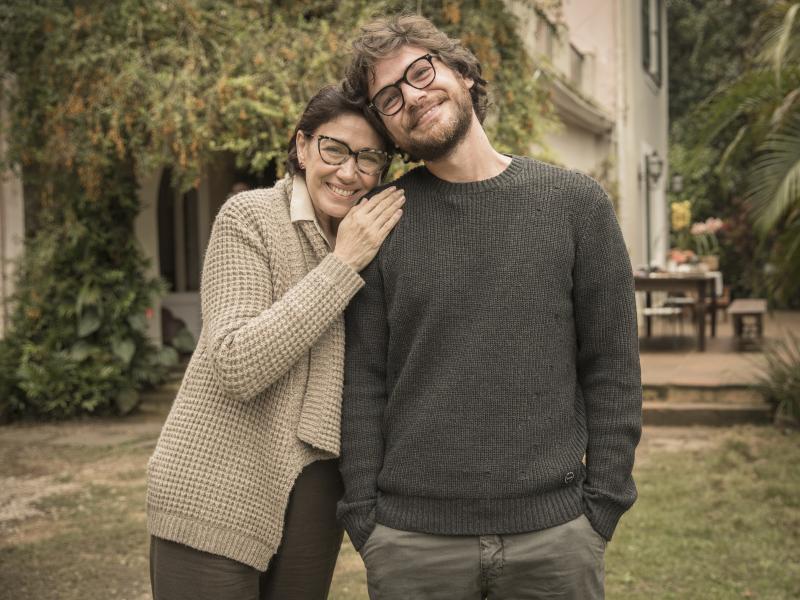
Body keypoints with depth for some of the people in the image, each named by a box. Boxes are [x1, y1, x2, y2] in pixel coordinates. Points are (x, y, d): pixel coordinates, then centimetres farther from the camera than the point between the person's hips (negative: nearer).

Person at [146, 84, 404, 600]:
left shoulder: (372, 240, 7)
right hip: (216, 493, -5)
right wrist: (342, 264, -20)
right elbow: (238, 367, -21)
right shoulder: (249, 217, -9)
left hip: (315, 494, 5)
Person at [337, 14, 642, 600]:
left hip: (553, 534, 0)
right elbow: (363, 380, 2)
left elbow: (612, 369, 2)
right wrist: (362, 514, -2)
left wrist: (602, 508, -2)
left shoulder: (576, 203, 1)